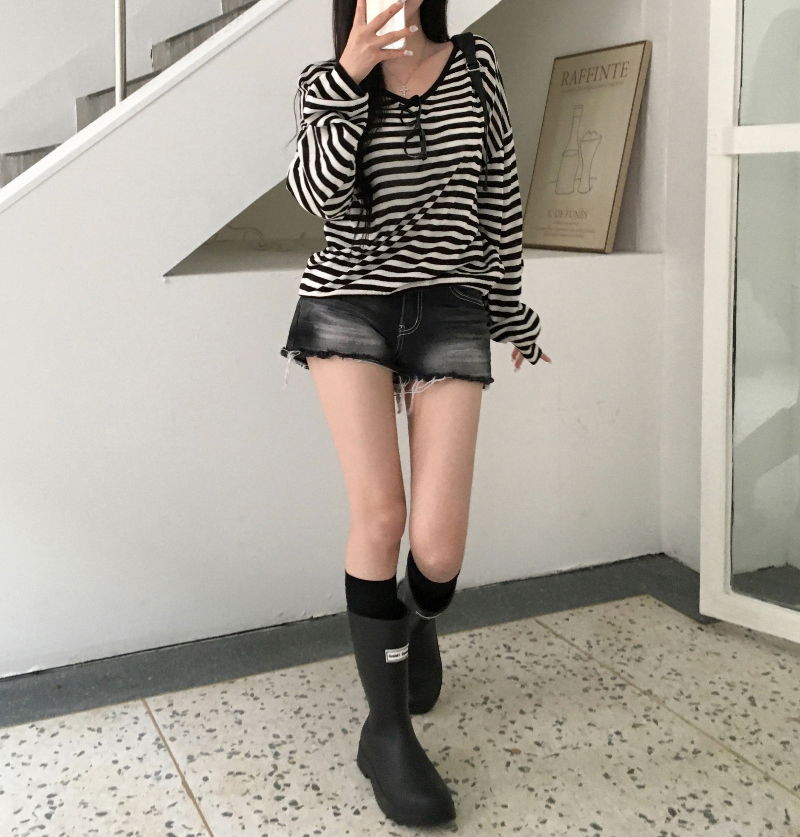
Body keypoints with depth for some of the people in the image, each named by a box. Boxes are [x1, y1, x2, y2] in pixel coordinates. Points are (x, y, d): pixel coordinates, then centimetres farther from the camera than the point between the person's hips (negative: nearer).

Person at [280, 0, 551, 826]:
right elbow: (316, 194, -13)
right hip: (348, 304, -1)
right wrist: (351, 75, -21)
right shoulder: (327, 81, 5)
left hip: (449, 309, 1)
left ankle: (417, 626, 30)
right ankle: (386, 730, 4)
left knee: (439, 543, -8)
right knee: (379, 511, -12)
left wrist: (509, 308, 16)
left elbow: (499, 195, 13)